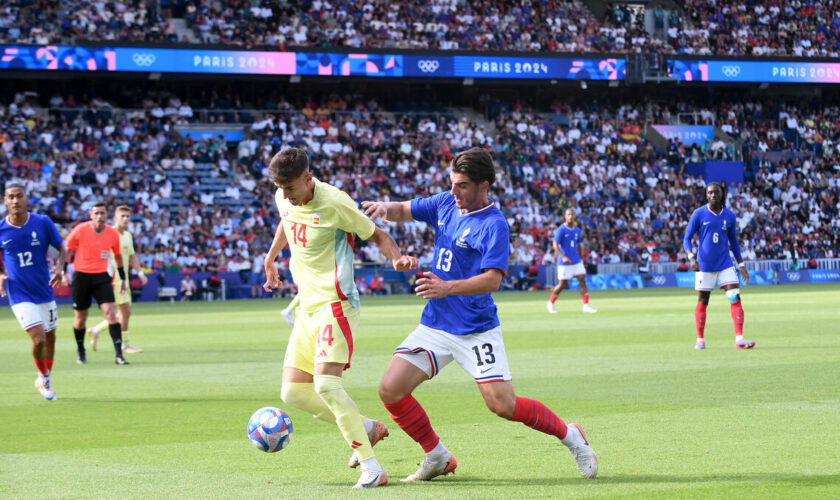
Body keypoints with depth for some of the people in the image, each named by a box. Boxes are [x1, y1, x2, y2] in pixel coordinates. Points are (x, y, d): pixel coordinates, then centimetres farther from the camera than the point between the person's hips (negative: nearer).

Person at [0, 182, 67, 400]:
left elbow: (62, 247, 4)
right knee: (39, 339, -15)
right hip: (20, 296, -3)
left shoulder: (43, 223, -7)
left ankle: (45, 379, 37)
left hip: (45, 291, 3)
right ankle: (43, 377, 12)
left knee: (50, 338, 13)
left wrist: (59, 268, -14)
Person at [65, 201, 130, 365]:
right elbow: (66, 250, 2)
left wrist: (123, 278, 17)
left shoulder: (113, 233, -2)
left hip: (101, 277, 1)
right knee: (80, 318, 6)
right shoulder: (80, 230, -9)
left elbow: (118, 255, 14)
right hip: (81, 276, -1)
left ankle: (119, 355, -16)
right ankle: (80, 351, 31)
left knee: (111, 313, -14)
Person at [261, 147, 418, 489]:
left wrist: (397, 258, -25)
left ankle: (372, 468, -20)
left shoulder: (334, 202, -16)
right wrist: (270, 258, 36)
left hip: (335, 304, -8)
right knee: (293, 392, 2)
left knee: (326, 384, -24)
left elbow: (377, 235, -7)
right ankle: (367, 428, 19)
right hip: (307, 308, 8)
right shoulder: (284, 199, 4)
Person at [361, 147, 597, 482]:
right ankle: (438, 458, 11)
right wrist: (385, 207, -7)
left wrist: (447, 287, -35)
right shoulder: (446, 204, 6)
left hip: (477, 331, -6)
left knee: (504, 405, -12)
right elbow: (404, 211, 16)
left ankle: (570, 436, 14)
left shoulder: (494, 225, -14)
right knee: (390, 390, -7)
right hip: (435, 326, 6)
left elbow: (492, 279, -23)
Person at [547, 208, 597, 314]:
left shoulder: (577, 230, 9)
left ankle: (586, 305, -7)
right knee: (563, 284, 0)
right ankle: (550, 303, 21)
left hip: (576, 261, 5)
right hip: (564, 262, -5)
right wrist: (563, 257, -29)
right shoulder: (561, 230, -10)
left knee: (582, 280, -6)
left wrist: (581, 258, 21)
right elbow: (555, 245, -17)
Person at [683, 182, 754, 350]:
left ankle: (739, 338, -14)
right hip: (704, 265, -2)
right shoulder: (699, 214, -4)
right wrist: (691, 257, -18)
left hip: (725, 263, 2)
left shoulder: (729, 215, 6)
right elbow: (687, 238, -1)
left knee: (735, 298, -11)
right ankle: (700, 339, 20)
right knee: (702, 301, 5)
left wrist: (741, 265, 14)